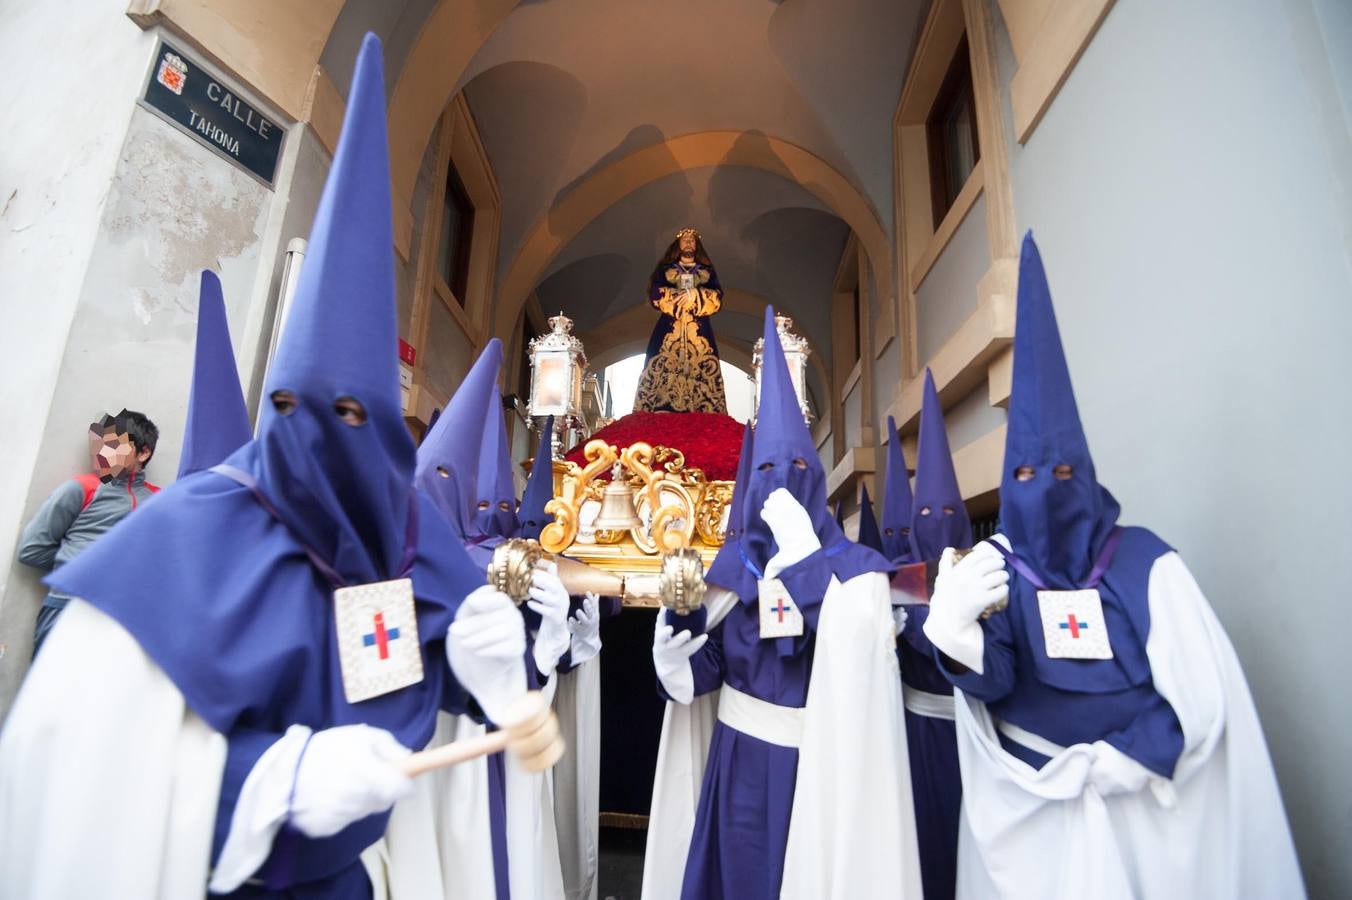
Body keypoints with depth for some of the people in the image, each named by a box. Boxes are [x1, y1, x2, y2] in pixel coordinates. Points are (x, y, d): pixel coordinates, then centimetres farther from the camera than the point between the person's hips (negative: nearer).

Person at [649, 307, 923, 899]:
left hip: (814, 760, -3)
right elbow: (714, 662, 1)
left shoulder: (855, 568, -11)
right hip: (741, 755, 3)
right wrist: (673, 652, -20)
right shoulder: (733, 568, -1)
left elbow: (855, 653, -28)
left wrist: (801, 555, -27)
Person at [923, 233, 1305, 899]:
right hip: (1028, 808, 0)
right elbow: (989, 682, -18)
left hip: (1146, 805, 0)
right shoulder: (992, 569, -7)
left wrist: (1110, 766, -16)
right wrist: (953, 623, -39)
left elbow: (1201, 698, -8)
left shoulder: (1145, 562, -8)